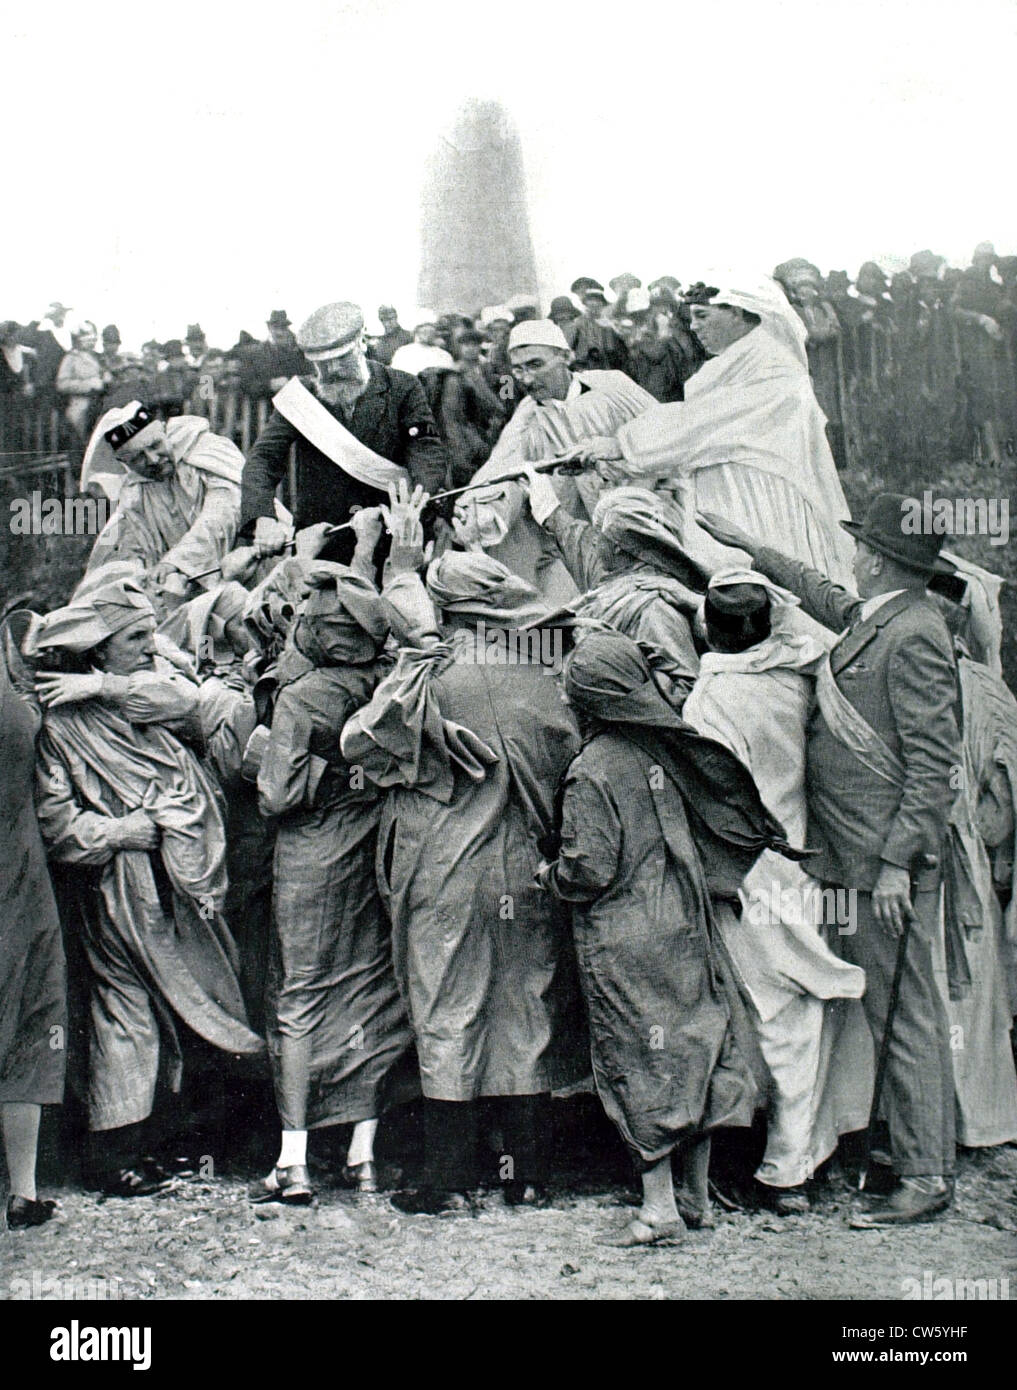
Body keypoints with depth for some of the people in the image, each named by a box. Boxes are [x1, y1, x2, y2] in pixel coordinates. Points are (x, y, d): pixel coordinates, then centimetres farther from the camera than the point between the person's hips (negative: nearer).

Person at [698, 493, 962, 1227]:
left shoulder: (914, 635, -14)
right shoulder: (870, 618, 13)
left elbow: (932, 763, -18)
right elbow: (820, 592, 35)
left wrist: (898, 861, -21)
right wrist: (747, 546, 41)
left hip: (890, 860, -9)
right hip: (857, 853, 9)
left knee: (904, 1013, -4)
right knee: (896, 1011, 13)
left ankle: (925, 1179, 3)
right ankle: (916, 1152, 22)